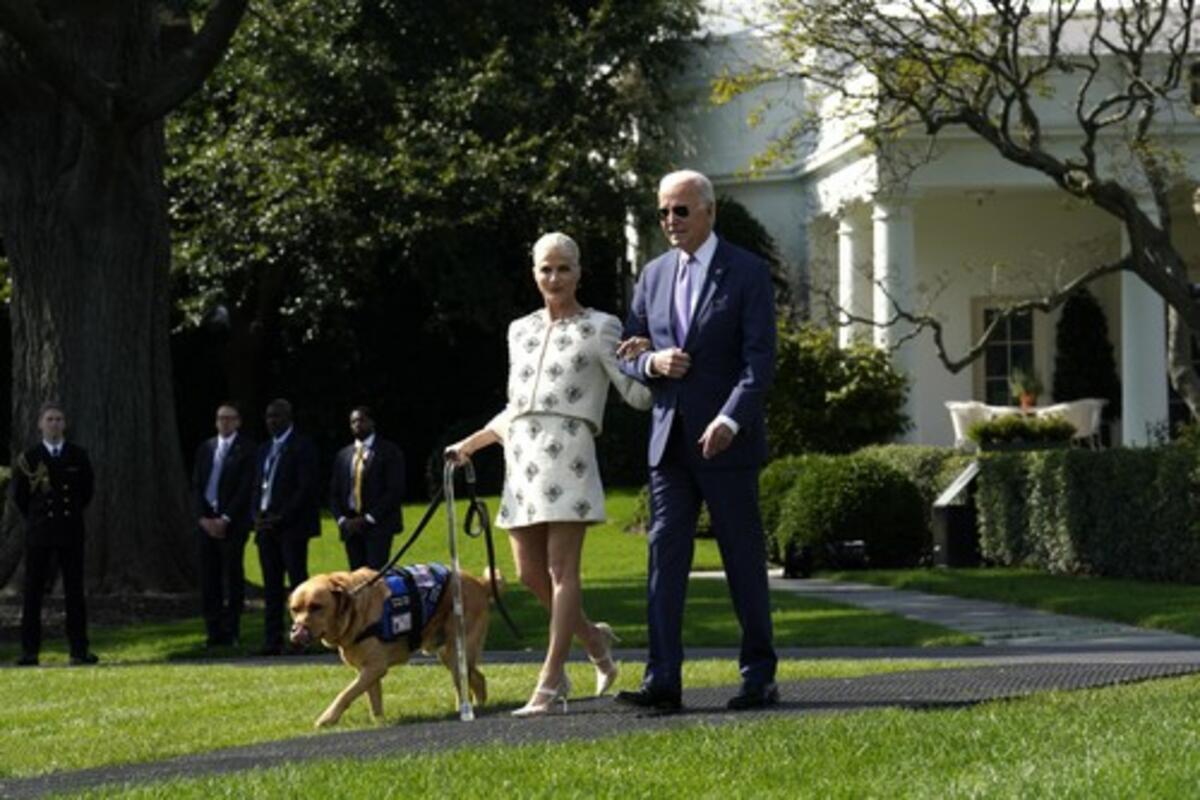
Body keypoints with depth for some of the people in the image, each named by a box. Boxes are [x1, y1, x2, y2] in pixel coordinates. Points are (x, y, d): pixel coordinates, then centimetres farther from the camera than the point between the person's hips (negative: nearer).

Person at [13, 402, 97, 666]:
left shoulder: (78, 456, 5)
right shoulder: (29, 458, 2)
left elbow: (87, 490, 13)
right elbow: (19, 495, 9)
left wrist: (72, 513, 11)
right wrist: (35, 518, 8)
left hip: (71, 532, 1)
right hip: (39, 533, -1)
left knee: (75, 592, 1)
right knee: (33, 592, 0)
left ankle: (79, 650, 2)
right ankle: (30, 651, 3)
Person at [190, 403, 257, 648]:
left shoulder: (246, 449, -1)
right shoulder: (205, 449, 14)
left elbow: (246, 488, -7)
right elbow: (197, 486, 12)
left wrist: (225, 519, -12)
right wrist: (203, 518, -2)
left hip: (233, 523, -4)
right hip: (207, 521, 4)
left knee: (233, 577, -3)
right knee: (209, 578, 2)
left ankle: (231, 632, 0)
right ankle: (213, 631, 6)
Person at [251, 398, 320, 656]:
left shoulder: (302, 446, -4)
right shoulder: (264, 450, 19)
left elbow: (306, 487, -11)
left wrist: (280, 518, -15)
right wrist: (257, 515, 2)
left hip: (292, 526, -7)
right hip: (266, 526, 7)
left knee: (297, 582, -8)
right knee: (271, 586, 5)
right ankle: (272, 641, 5)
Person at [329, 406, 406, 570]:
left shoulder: (390, 452, 1)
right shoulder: (343, 455, 18)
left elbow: (395, 490, -6)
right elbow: (334, 493, 18)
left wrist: (368, 518, -12)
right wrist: (341, 519, 0)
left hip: (378, 525, -5)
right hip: (350, 526, 5)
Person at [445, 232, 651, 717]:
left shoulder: (599, 329, 4)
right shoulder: (520, 331, 20)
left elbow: (636, 393, -3)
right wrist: (470, 444, 24)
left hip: (567, 453, -6)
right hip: (522, 455, 6)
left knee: (561, 568, -9)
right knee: (529, 572, 3)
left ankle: (551, 684, -10)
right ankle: (594, 639, 26)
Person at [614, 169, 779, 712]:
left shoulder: (747, 273, -3)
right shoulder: (653, 276, 13)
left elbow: (760, 359, -10)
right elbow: (626, 358, 16)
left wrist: (730, 420, -23)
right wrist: (652, 362, -7)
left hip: (726, 441, -4)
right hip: (669, 439, 5)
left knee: (744, 560, 2)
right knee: (664, 556, -3)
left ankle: (759, 678, 10)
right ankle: (662, 682, -5)